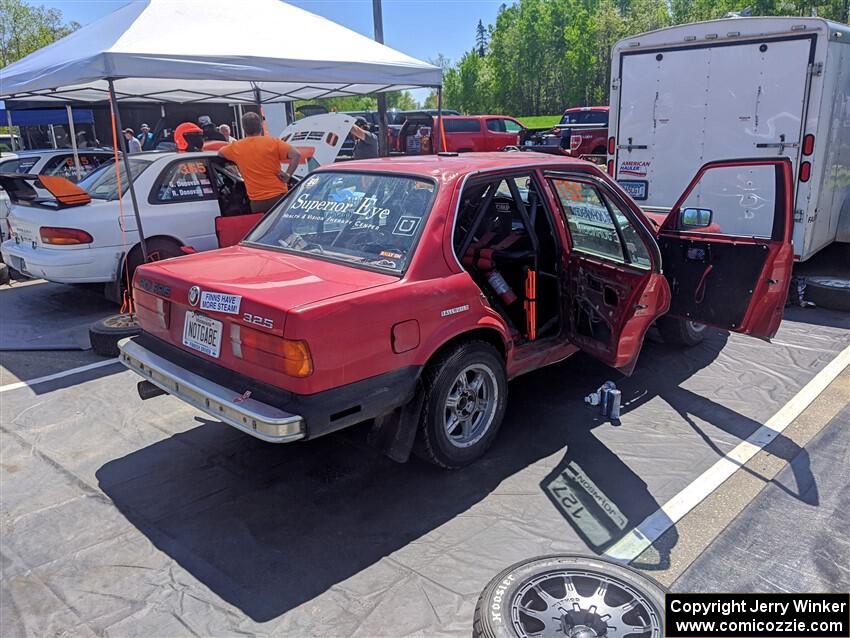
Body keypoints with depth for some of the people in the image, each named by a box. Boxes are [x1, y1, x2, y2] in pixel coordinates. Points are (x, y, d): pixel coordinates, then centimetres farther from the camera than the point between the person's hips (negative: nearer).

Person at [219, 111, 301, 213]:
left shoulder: (236, 147, 6)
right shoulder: (273, 142, -2)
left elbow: (220, 153, 28)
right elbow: (296, 155, -12)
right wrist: (288, 174, -6)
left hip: (257, 202, 1)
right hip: (279, 196, -1)